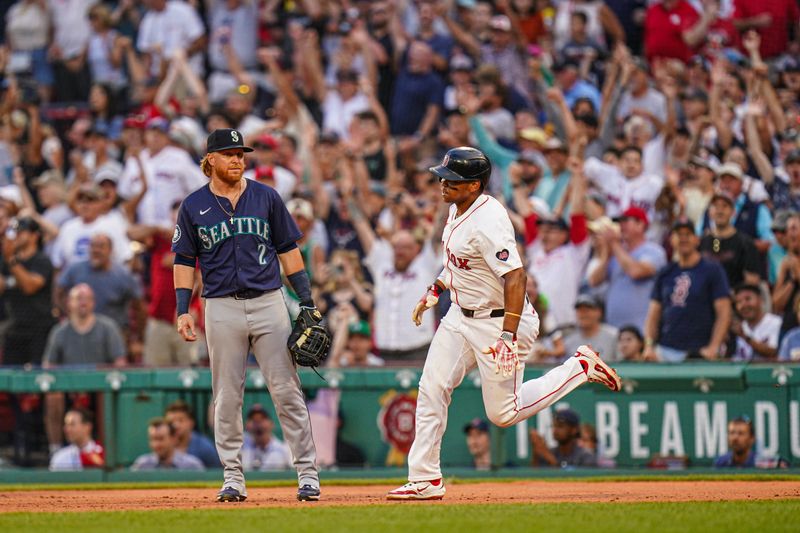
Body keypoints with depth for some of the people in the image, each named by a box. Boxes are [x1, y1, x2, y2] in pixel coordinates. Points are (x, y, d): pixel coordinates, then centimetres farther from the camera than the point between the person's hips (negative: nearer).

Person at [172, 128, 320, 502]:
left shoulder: (266, 198, 7)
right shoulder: (194, 206, 5)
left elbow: (288, 250, 10)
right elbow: (184, 261, 9)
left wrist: (307, 300, 5)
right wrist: (183, 310, 0)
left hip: (269, 303, 0)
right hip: (222, 308, 0)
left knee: (287, 391, -3)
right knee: (227, 398, 3)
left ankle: (307, 472, -1)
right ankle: (233, 478, 9)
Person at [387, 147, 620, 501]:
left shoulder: (487, 223, -28)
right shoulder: (458, 208, 2)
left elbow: (515, 278, -32)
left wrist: (508, 337, -35)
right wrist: (436, 290, 21)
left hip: (498, 322, -9)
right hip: (460, 317, 9)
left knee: (504, 413, -1)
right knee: (431, 389, 1)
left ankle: (581, 368, 13)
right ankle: (425, 481, 6)